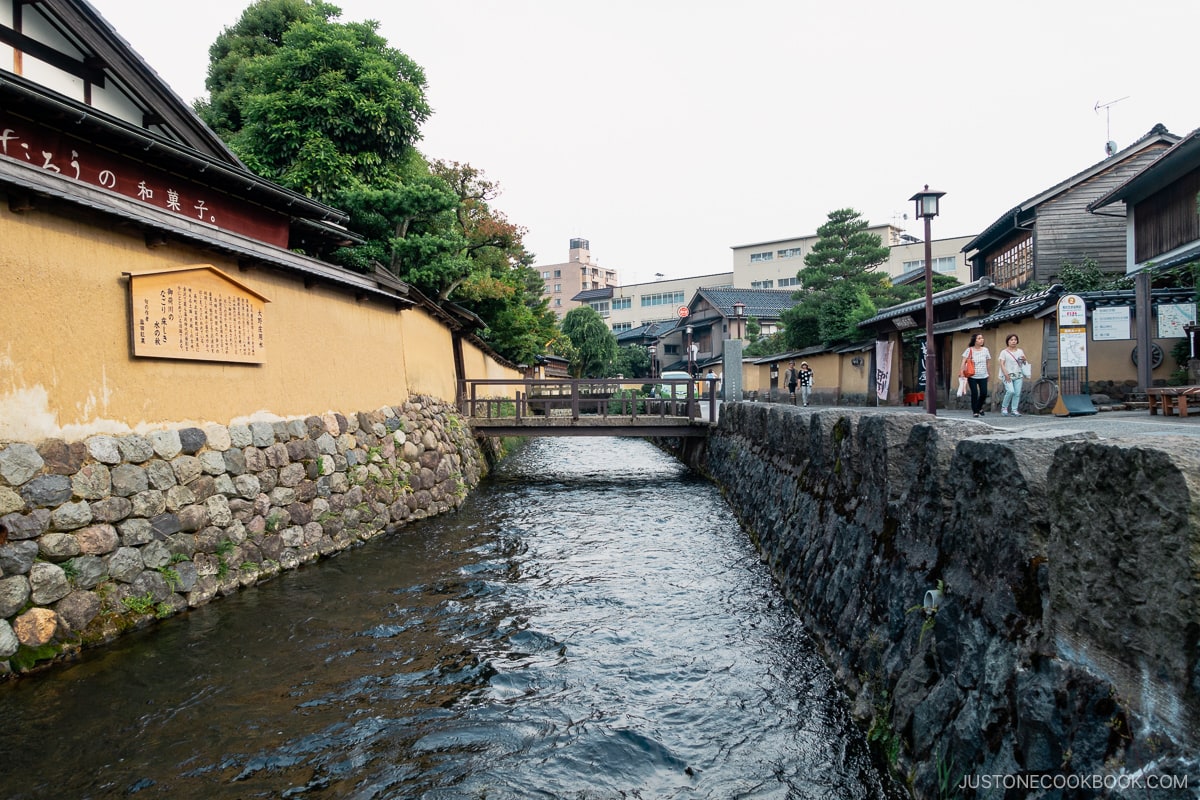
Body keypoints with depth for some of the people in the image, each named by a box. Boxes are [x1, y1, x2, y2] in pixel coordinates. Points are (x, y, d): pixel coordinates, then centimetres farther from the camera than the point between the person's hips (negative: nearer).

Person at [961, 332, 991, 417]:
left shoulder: (985, 350, 6)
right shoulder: (969, 350, -4)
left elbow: (987, 362, 15)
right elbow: (963, 362, -7)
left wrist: (988, 373, 17)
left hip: (983, 376, 3)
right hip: (972, 376, -3)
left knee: (984, 393, -1)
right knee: (974, 393, -6)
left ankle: (979, 407, 26)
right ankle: (975, 411, 8)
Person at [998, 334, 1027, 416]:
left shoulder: (1020, 351, 15)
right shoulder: (1004, 352, 2)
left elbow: (1024, 364, 20)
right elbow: (1002, 364, -6)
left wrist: (1024, 360, -4)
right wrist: (1006, 374, -18)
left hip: (1018, 375, 4)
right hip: (1008, 375, -4)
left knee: (1017, 393, -4)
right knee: (1011, 391, -20)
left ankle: (1014, 410, 2)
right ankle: (1004, 408, -4)